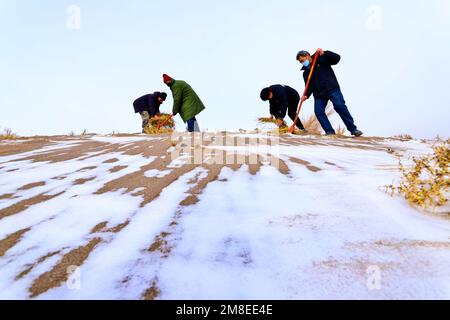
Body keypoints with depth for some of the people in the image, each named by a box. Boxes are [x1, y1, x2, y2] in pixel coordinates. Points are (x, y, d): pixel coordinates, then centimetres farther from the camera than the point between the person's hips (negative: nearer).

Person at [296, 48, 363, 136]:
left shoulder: (322, 59, 5)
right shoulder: (306, 72, 15)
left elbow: (337, 58, -6)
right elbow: (309, 86, 8)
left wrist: (324, 53, -19)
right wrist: (306, 95, -12)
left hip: (332, 89, -5)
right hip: (319, 94, 5)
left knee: (340, 106, -16)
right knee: (318, 111, -12)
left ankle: (353, 129, -10)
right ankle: (330, 131, -7)